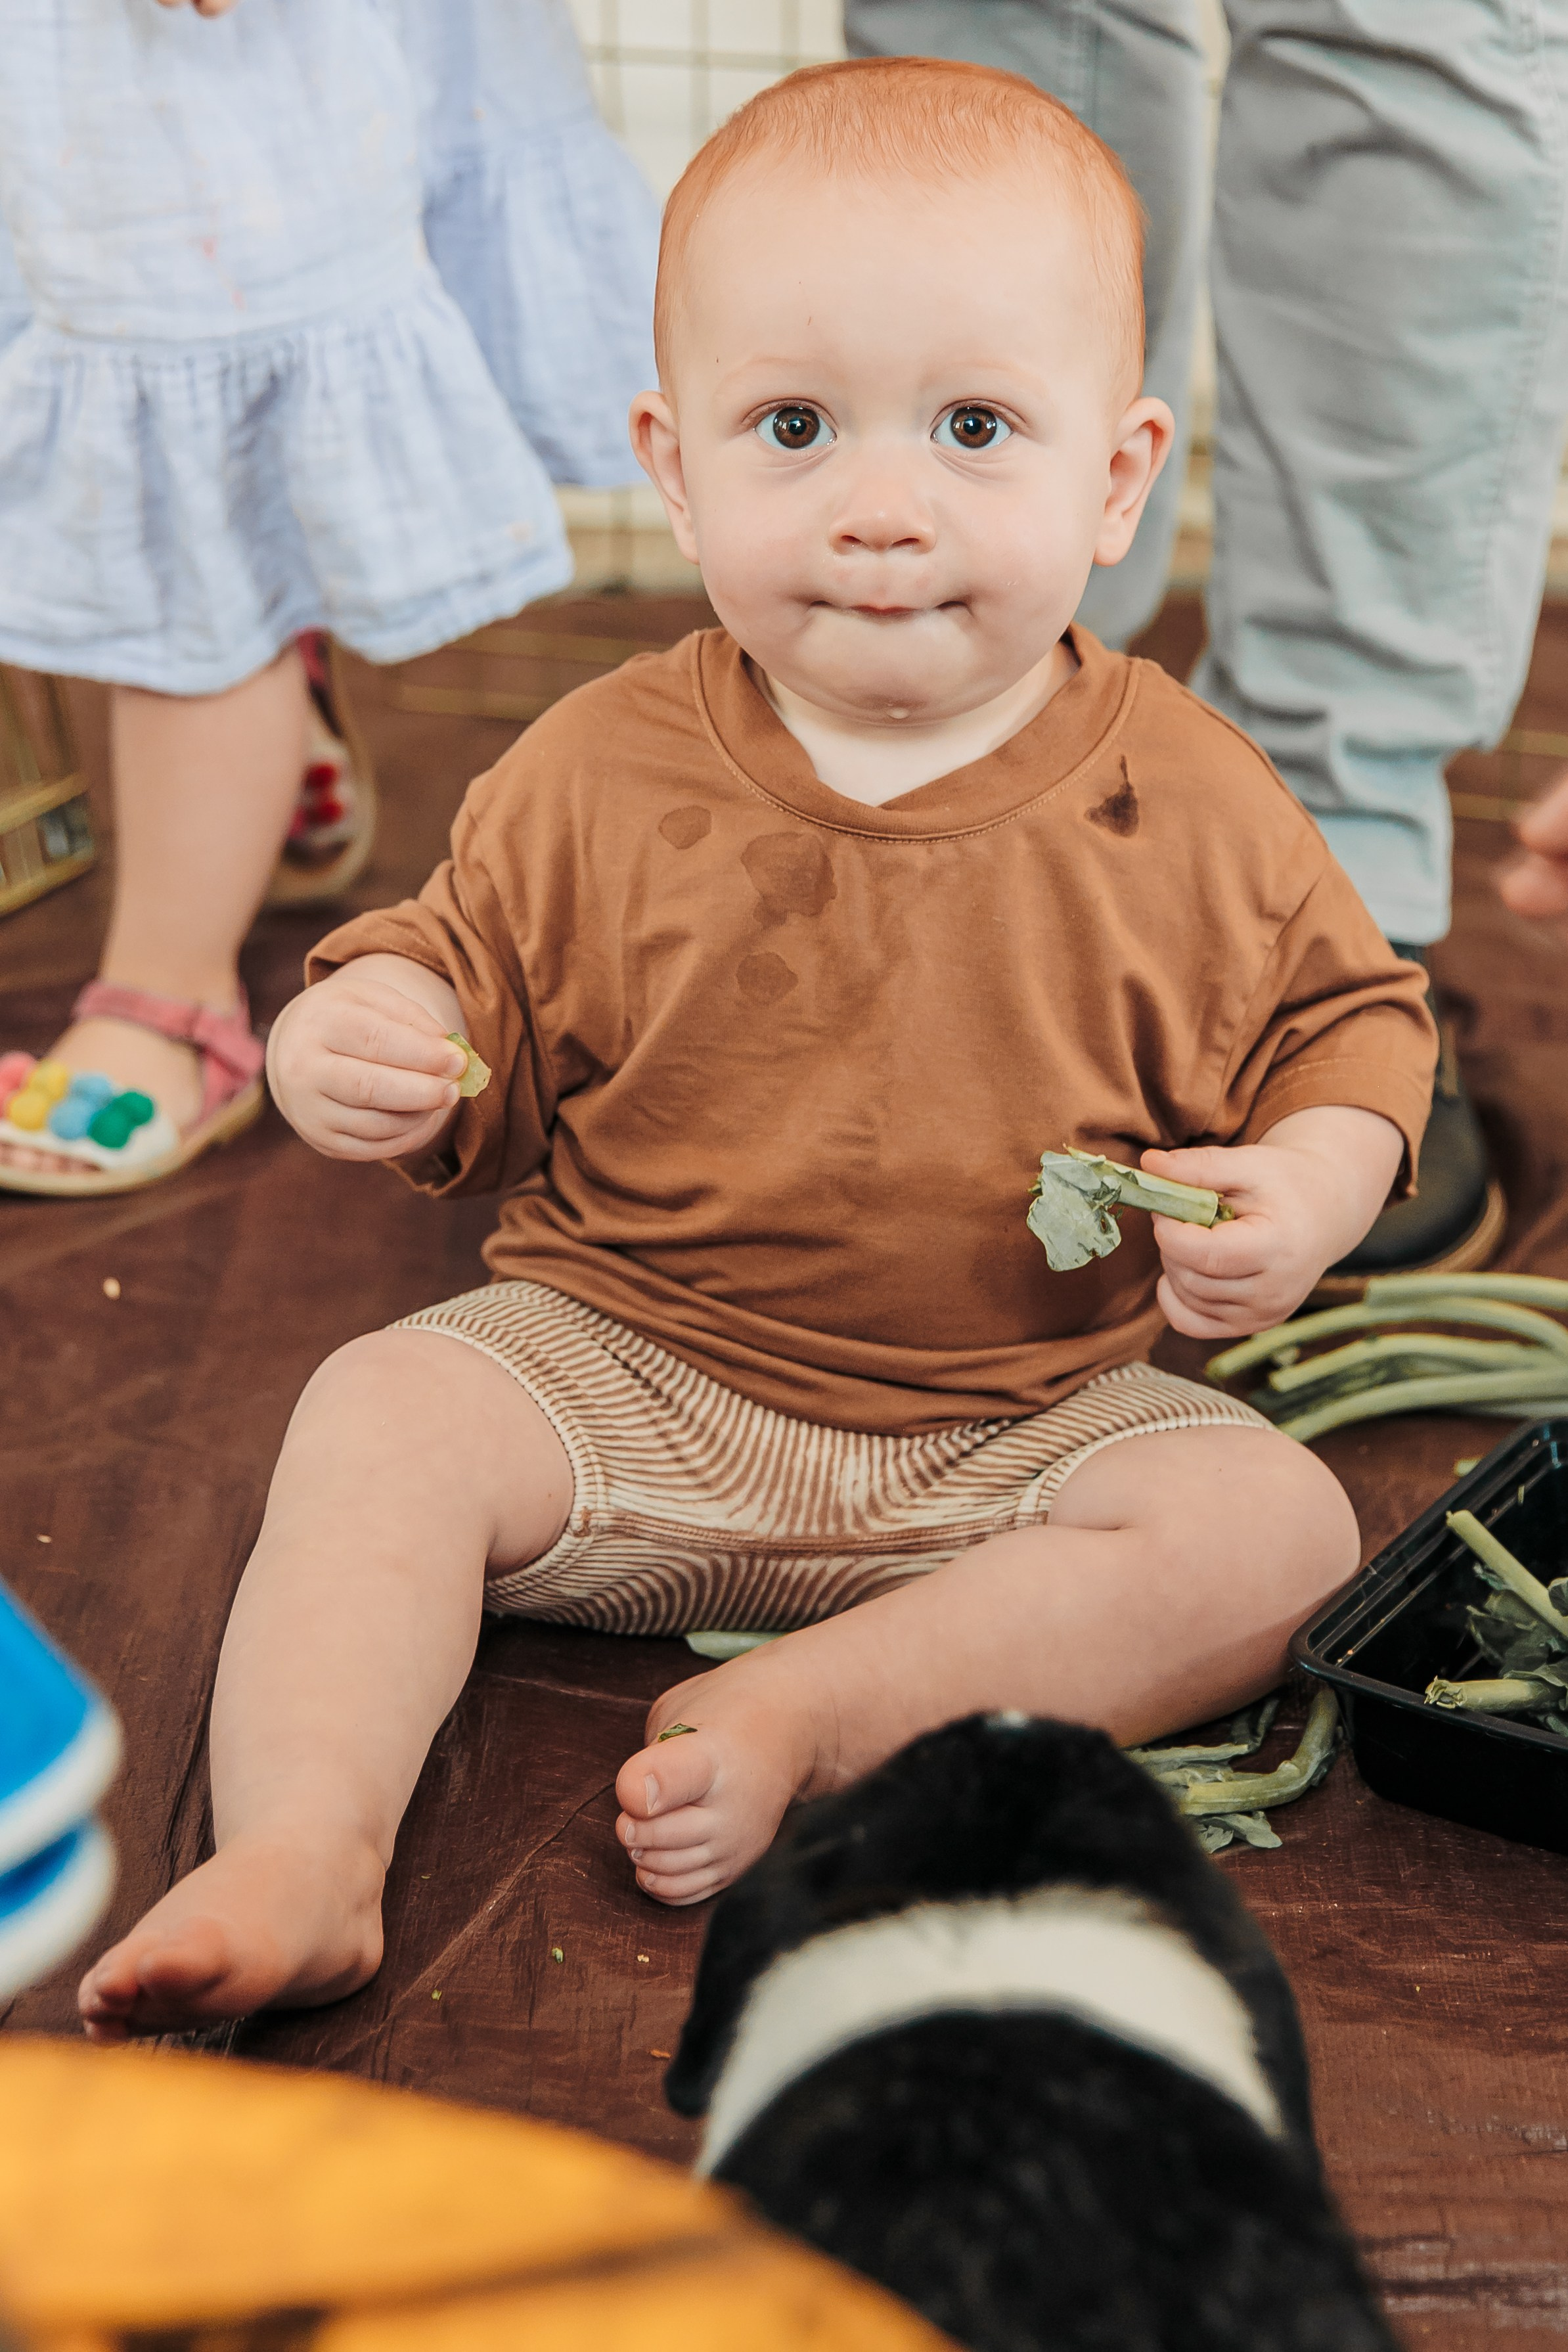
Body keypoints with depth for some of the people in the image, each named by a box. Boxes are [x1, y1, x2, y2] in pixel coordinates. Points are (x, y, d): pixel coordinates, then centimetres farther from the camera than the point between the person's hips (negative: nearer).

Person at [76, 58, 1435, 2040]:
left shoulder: (1188, 812, -9)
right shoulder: (601, 777, -7)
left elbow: (1345, 1019, 4)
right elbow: (465, 976, 3)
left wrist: (1307, 1188, -17)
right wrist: (349, 1040, -20)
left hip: (1024, 1423, 0)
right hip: (629, 1379, 0)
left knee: (1275, 1524, -21)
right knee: (379, 1416, -20)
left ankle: (809, 1712, -22)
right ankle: (300, 1853, -26)